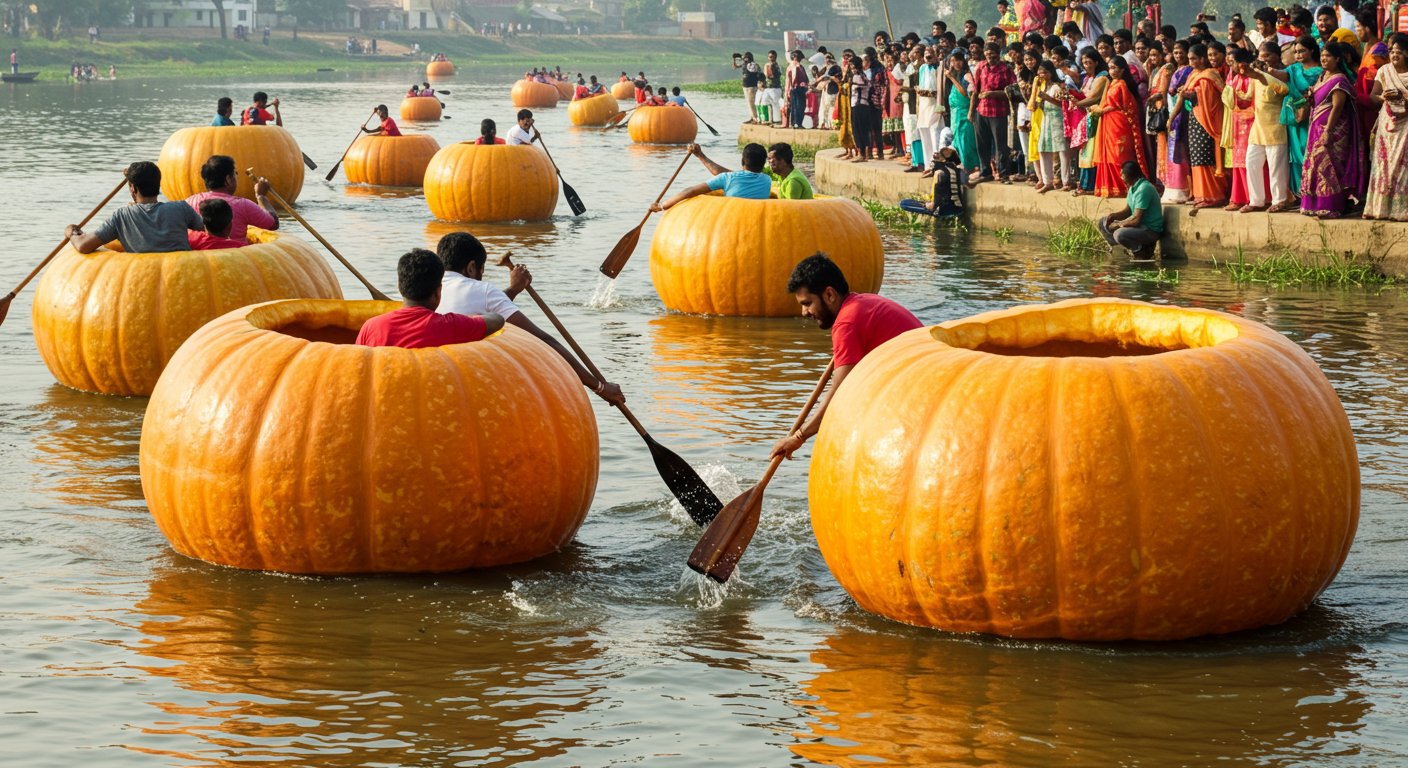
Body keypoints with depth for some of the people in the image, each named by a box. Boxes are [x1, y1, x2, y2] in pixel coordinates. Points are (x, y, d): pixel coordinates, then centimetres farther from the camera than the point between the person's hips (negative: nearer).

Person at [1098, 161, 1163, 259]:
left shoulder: (1143, 189, -24)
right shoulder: (1134, 187, 7)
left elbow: (1136, 219, -27)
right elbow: (1127, 211, 16)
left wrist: (1118, 224, -14)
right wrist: (1113, 216, -4)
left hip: (1151, 230, -10)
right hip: (1140, 226, 10)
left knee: (1119, 234, -35)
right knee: (1103, 222, 9)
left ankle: (1143, 252, -10)